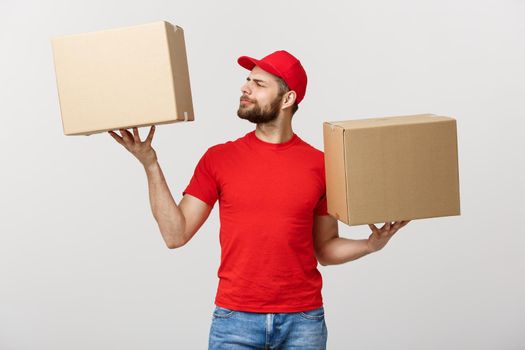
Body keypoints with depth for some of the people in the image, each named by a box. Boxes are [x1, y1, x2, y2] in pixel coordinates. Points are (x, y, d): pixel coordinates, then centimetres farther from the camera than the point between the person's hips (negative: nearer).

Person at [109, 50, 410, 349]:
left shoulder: (319, 165, 0)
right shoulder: (218, 158, 1)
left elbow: (325, 249, 8)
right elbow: (176, 234, -3)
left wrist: (371, 245, -10)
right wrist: (150, 164, -7)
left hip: (303, 320, 0)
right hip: (235, 319, 0)